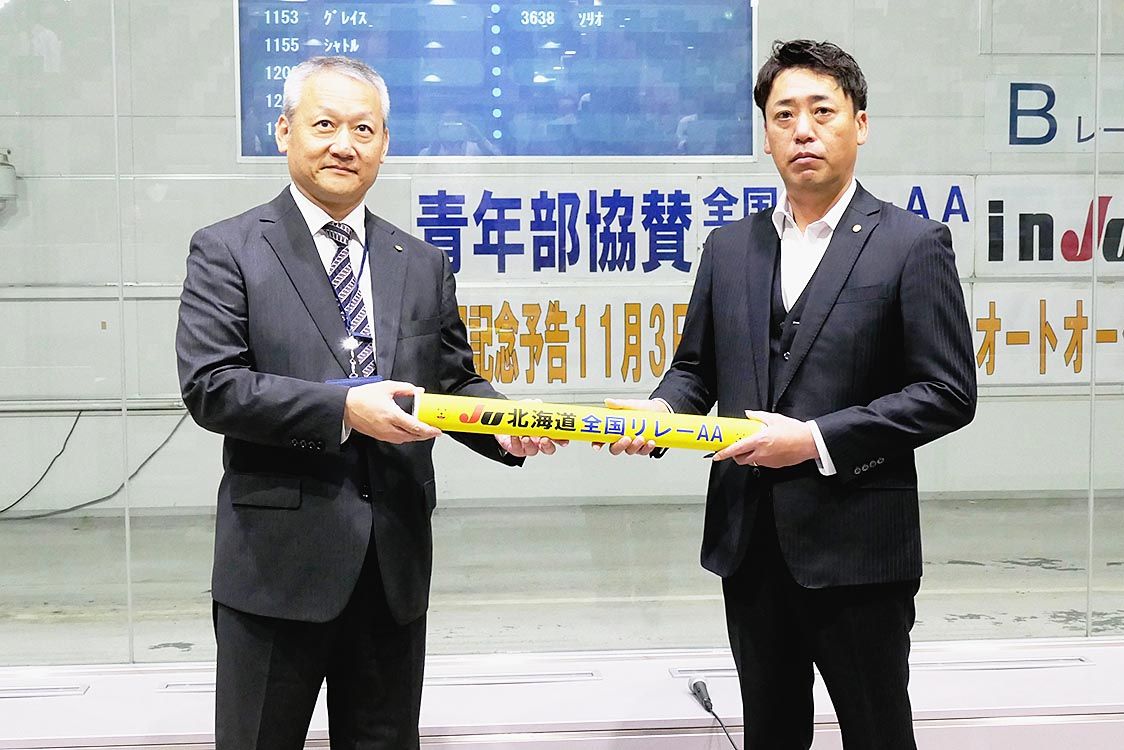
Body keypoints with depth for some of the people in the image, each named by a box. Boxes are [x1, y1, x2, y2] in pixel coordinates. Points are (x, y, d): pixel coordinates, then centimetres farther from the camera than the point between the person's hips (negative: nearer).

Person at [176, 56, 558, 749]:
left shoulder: (423, 264, 11)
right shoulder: (228, 251, -2)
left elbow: (454, 381, 14)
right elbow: (210, 386, -12)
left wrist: (504, 425, -8)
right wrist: (342, 410, -21)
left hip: (395, 561, 4)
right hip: (279, 556, -4)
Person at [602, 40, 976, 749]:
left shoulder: (912, 243, -5)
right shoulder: (730, 246, 10)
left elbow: (948, 392, -10)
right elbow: (697, 368, 14)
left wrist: (818, 439, -18)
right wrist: (660, 410, -9)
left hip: (856, 541, -4)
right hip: (749, 537, 5)